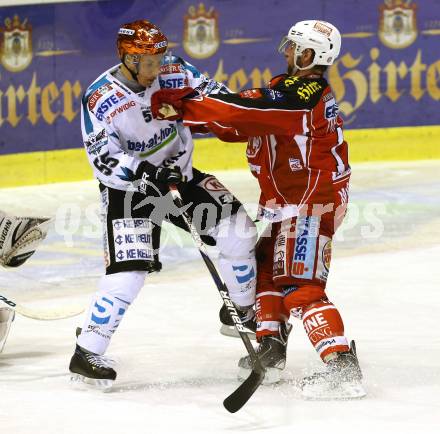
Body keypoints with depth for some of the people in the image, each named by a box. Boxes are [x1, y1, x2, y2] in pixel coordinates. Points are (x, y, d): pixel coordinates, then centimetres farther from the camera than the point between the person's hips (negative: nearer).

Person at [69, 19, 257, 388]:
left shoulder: (174, 72, -11)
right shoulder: (100, 100, -23)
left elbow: (209, 93, -2)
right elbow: (105, 160, -25)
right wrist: (148, 173, -38)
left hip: (180, 174, 6)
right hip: (128, 190, -5)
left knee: (238, 231, 1)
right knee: (128, 272, -18)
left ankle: (246, 312, 25)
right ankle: (86, 354, -8)